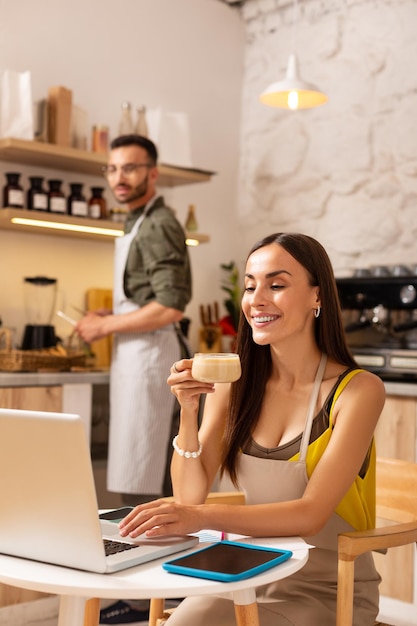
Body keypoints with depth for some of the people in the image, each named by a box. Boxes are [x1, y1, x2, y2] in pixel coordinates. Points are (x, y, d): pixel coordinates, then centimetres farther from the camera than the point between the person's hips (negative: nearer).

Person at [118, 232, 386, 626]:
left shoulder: (358, 390, -13)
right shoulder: (235, 384, -1)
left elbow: (311, 513, -22)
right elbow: (190, 495, -3)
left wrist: (204, 517, -35)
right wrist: (188, 411, -19)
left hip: (330, 592, -3)